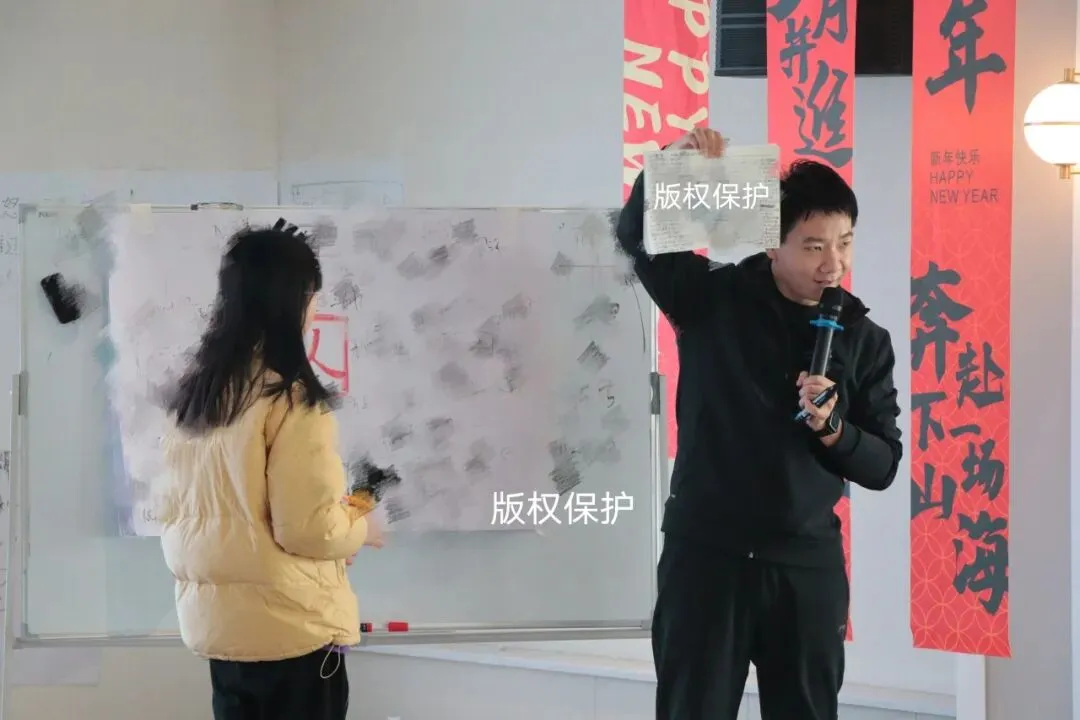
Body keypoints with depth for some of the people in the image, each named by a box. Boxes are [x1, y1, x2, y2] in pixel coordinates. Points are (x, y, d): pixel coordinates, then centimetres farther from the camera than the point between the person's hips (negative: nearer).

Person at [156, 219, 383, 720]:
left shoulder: (192, 394, 6)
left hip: (212, 620, 7)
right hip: (288, 627, -7)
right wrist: (363, 529, 0)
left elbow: (170, 509, 12)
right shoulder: (291, 400, -17)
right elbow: (309, 527, -19)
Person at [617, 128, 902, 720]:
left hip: (807, 564, 2)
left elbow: (882, 465, 5)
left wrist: (831, 428, -15)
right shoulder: (711, 298, 0)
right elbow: (638, 235, -8)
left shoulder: (865, 341, 4)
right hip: (704, 552, -2)